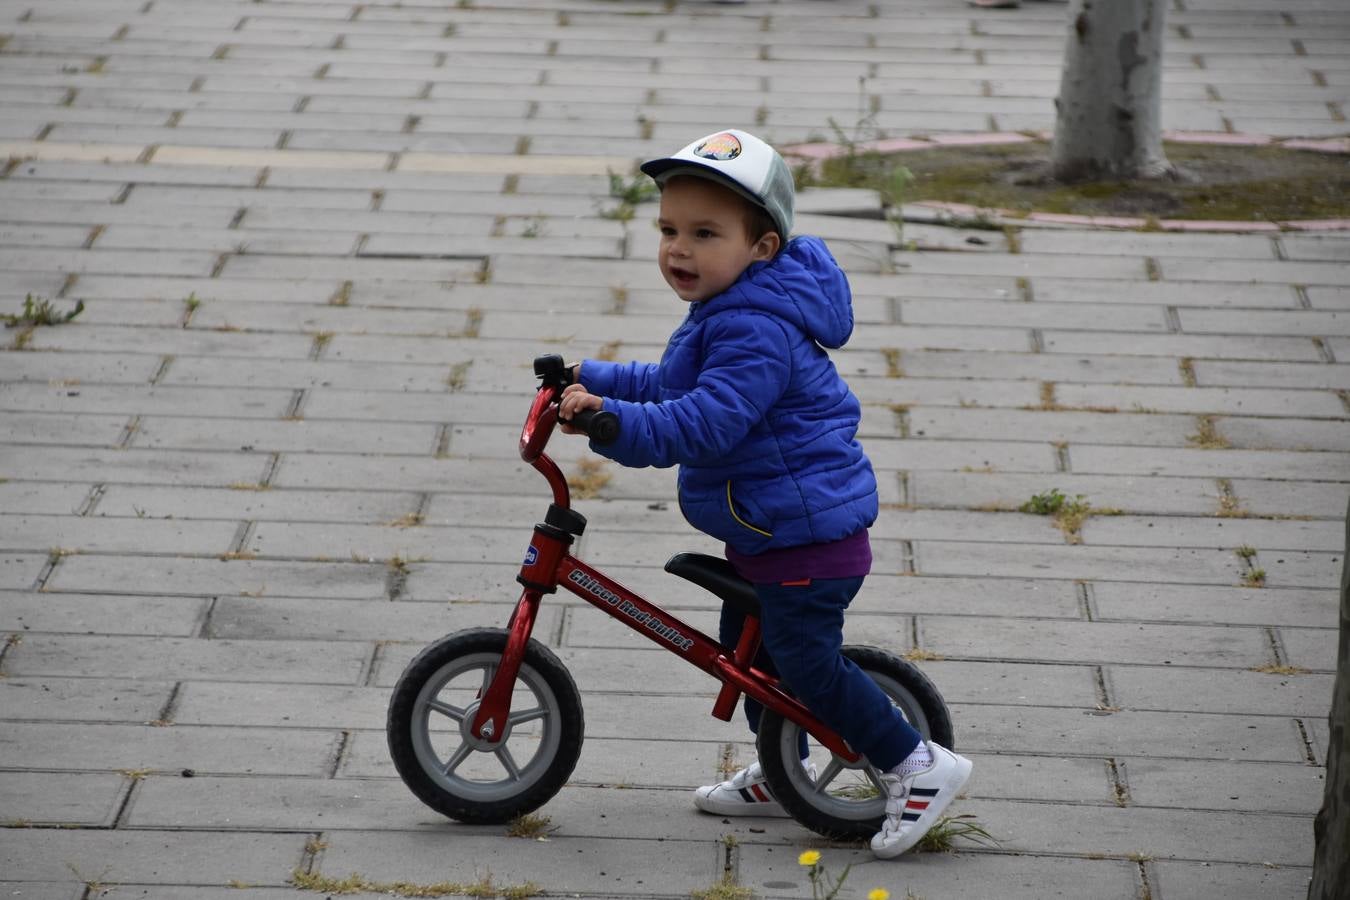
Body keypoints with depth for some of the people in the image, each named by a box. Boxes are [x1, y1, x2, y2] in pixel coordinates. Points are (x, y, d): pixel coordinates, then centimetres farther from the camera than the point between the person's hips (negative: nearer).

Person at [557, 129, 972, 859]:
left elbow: (705, 423, -36)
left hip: (808, 531, -11)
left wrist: (615, 421, -41)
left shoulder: (757, 331, -26)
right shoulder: (723, 313, 10)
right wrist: (593, 379, 20)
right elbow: (672, 386, 25)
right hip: (767, 527, 11)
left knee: (805, 662, -6)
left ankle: (918, 766, 7)